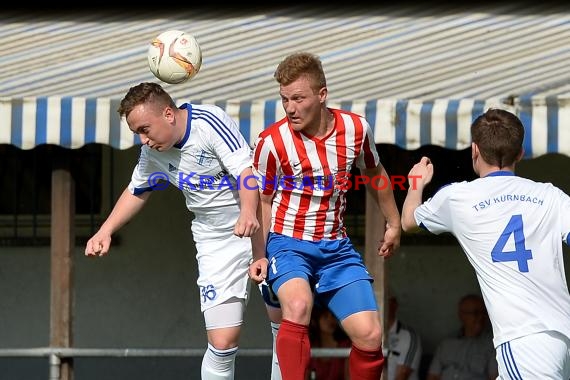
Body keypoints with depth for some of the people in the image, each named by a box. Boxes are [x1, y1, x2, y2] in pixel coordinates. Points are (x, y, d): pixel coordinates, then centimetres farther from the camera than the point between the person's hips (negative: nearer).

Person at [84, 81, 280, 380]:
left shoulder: (210, 121, -19)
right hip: (216, 241, 3)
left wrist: (248, 213, -43)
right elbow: (137, 192, 19)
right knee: (222, 341, -10)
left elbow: (245, 171, -26)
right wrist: (105, 232, 10)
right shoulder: (152, 153, -1)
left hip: (258, 226, -3)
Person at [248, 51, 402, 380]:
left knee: (370, 335, -6)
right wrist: (259, 256, -7)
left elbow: (374, 175, 16)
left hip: (336, 246, 3)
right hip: (289, 243, -3)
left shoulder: (356, 129, -5)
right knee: (298, 306, -35)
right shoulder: (272, 142, -14)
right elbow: (262, 201, 1)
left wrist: (393, 223, 26)